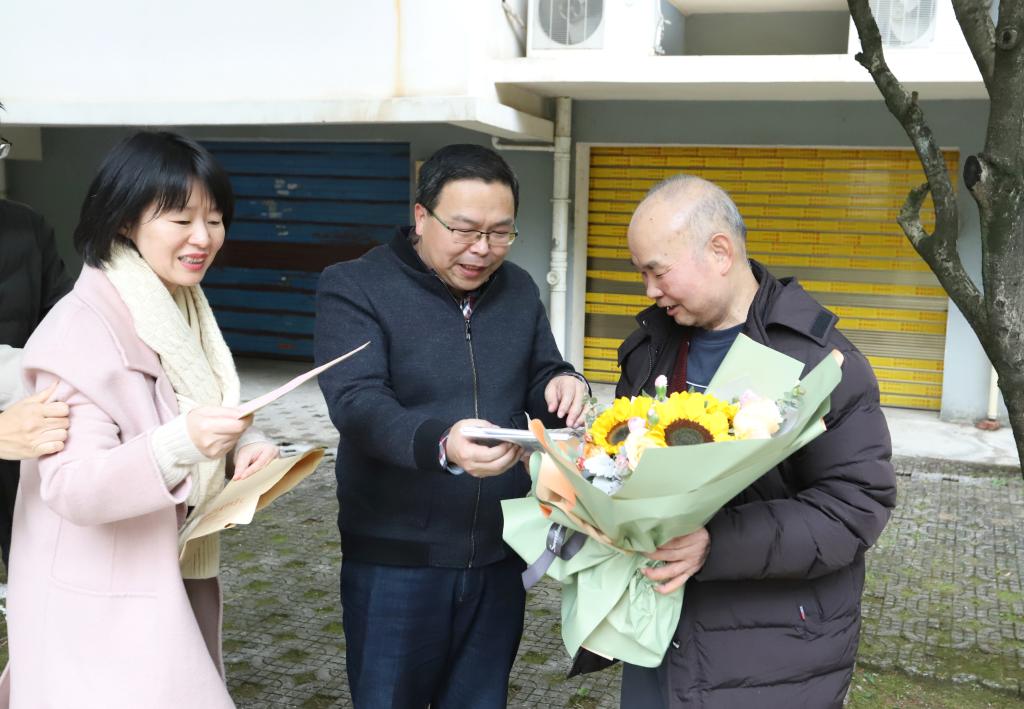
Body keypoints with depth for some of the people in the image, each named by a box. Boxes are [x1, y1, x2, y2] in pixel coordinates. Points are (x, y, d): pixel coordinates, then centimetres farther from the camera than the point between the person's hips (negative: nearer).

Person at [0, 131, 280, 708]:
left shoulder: (184, 310, 6)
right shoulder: (82, 329, -21)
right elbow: (71, 488, -26)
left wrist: (246, 442, -8)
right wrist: (181, 444, -41)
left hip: (175, 578, 8)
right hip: (103, 602, -8)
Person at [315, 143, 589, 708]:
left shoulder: (519, 289, 7)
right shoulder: (353, 289, -10)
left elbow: (536, 380, 15)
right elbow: (357, 403, -23)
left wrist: (560, 386, -11)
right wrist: (441, 445, -42)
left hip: (499, 555, 5)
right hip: (395, 559, -4)